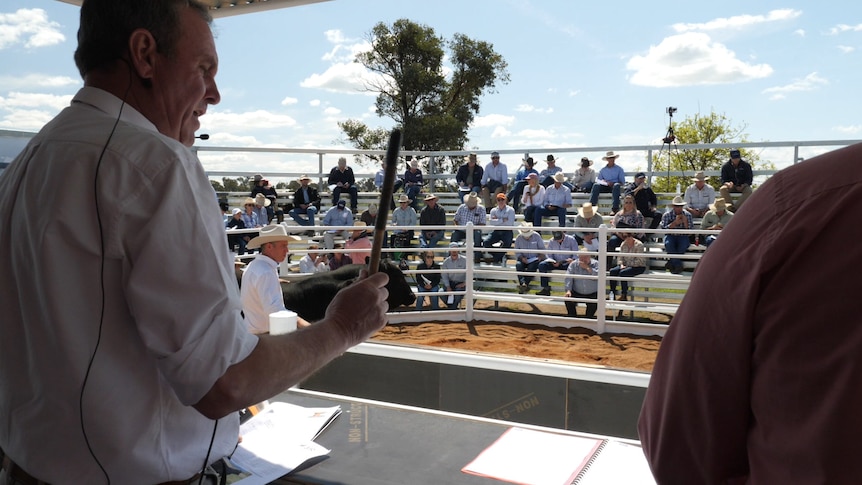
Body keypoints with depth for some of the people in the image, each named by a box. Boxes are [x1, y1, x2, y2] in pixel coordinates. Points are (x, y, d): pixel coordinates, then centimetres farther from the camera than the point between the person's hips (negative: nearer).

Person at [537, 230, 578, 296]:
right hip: (556, 263, 3)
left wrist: (572, 260, -28)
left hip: (568, 263, -3)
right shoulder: (551, 241, 3)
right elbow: (548, 255, 5)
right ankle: (546, 289, -18)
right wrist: (553, 262, -16)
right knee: (541, 265, -21)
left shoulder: (571, 240, -6)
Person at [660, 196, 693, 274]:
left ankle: (672, 263, -18)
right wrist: (675, 222, -19)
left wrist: (685, 221, -16)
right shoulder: (667, 215, 2)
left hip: (682, 237, 1)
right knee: (668, 244, -35)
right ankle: (678, 265, -25)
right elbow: (664, 229, -10)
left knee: (684, 245, -34)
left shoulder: (687, 215, 6)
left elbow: (690, 230, 1)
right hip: (671, 236, -1)